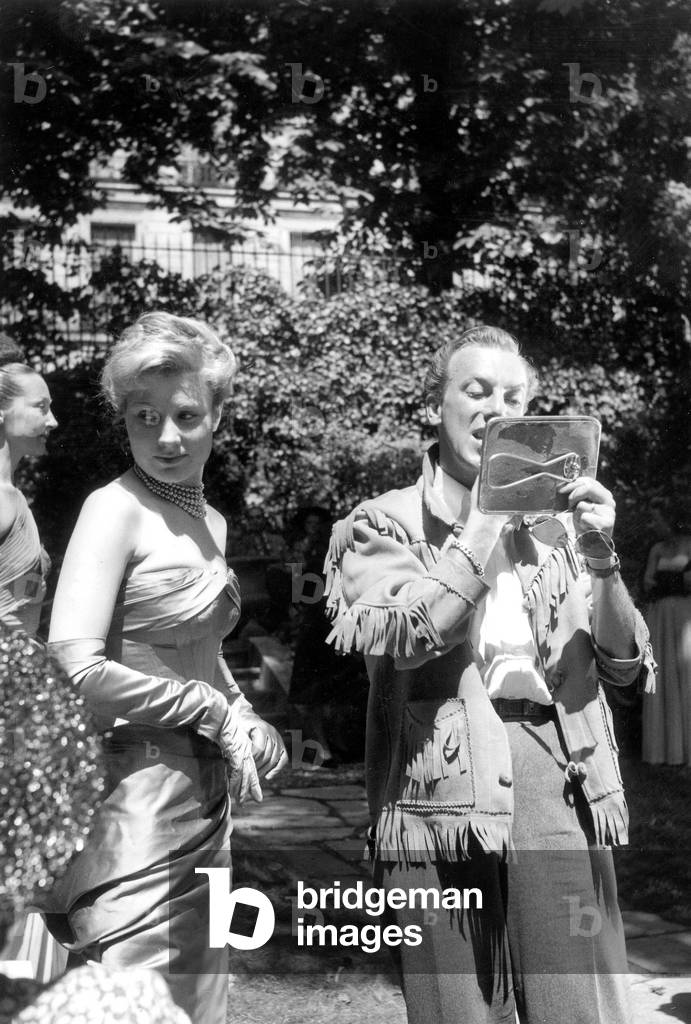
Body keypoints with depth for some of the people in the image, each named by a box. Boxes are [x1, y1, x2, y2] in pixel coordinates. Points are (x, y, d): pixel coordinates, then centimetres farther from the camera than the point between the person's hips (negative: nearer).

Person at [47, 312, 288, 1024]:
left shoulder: (211, 522, 11)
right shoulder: (115, 509, -12)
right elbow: (72, 668, -21)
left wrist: (244, 718, 6)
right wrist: (211, 709, -14)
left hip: (207, 795, 8)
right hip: (134, 795, -8)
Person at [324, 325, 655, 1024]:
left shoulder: (553, 523, 15)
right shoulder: (384, 522, 6)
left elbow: (623, 664, 10)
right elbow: (403, 637, -12)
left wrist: (601, 558, -6)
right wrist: (486, 520, -10)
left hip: (558, 771, 3)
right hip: (445, 780, -2)